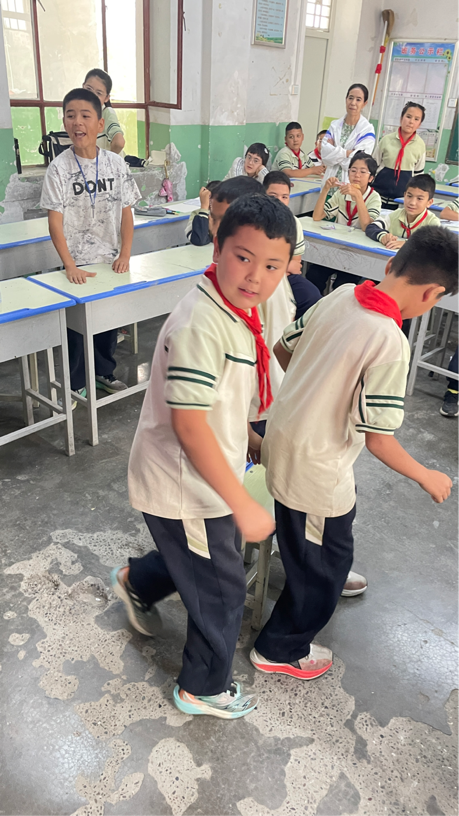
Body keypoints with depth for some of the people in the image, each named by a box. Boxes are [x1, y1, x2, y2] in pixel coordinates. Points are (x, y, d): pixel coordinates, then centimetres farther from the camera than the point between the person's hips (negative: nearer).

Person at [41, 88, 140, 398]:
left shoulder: (116, 164, 0)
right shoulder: (60, 168, -8)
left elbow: (126, 212, 3)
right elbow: (55, 221, -11)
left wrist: (125, 254, -7)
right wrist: (70, 265, -19)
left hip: (111, 260, 3)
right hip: (78, 264, -3)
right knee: (77, 323, 5)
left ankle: (104, 372, 33)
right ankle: (77, 383, 22)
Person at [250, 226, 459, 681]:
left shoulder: (340, 296, -6)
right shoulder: (390, 343, -27)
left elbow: (284, 348, 7)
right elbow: (377, 438, -24)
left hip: (282, 435, 8)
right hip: (314, 466, -7)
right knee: (320, 565, 17)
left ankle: (332, 575, 63)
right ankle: (281, 650, 37)